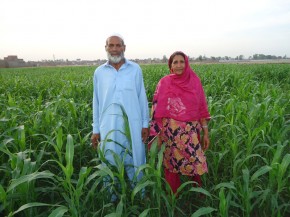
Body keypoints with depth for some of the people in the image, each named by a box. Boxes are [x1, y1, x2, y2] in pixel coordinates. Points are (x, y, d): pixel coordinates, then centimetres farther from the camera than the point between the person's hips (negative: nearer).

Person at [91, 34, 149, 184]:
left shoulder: (135, 69, 2)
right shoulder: (99, 72, 5)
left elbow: (142, 98, 5)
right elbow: (96, 102, 9)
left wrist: (145, 124, 3)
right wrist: (96, 129, 9)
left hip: (132, 125, -1)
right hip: (108, 126, 1)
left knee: (135, 164, 11)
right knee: (110, 165, 11)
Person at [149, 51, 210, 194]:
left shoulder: (195, 81, 4)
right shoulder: (164, 83, -4)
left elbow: (201, 108, 6)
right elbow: (158, 110, -5)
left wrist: (206, 132, 5)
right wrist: (157, 135, -7)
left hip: (192, 132, 2)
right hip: (171, 132, -2)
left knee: (196, 165, 7)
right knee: (172, 166, 9)